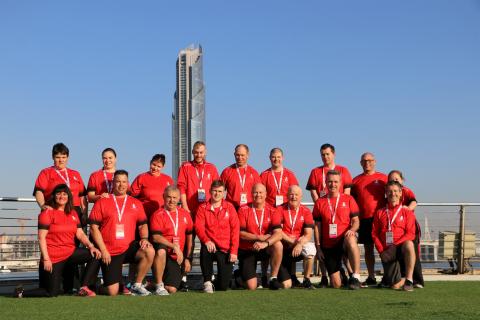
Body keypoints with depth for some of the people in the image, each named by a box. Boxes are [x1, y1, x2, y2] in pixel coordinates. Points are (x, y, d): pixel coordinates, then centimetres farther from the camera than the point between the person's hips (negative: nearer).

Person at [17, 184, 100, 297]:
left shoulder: (73, 213, 9)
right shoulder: (47, 212, -9)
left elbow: (80, 234, 7)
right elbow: (41, 237, -13)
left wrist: (91, 246, -11)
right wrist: (46, 259, -20)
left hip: (70, 253, 6)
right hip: (53, 257, -6)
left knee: (95, 254, -10)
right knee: (52, 293, -6)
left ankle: (84, 288, -6)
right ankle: (22, 293, 17)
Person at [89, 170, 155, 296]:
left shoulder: (136, 203, 11)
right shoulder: (102, 202, 2)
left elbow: (143, 224, 15)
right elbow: (94, 227, -2)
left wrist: (144, 238, -8)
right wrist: (103, 250, -10)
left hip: (129, 247, 2)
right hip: (109, 252, -2)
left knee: (149, 251, -30)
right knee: (112, 293, -9)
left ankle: (137, 285, -12)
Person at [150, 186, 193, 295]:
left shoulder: (185, 214, 11)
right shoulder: (158, 215, -4)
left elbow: (189, 237, 17)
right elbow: (156, 237, -16)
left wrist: (188, 258, 13)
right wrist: (174, 247, -20)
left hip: (176, 257, 4)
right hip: (163, 253, -4)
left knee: (171, 289, -8)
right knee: (161, 251, -41)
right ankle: (159, 285, -23)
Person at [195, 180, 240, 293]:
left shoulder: (229, 207, 5)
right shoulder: (203, 208, 4)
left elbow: (235, 230, 0)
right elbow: (199, 227, -7)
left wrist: (234, 251, -9)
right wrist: (206, 240, -27)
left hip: (226, 249, 0)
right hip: (210, 246, 0)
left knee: (223, 286, -9)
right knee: (205, 250, -38)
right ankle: (207, 282, -15)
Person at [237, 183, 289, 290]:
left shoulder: (272, 211, -3)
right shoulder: (243, 210, -5)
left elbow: (278, 233, -17)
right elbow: (241, 233, -9)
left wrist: (265, 243, -34)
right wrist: (259, 237, -19)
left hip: (266, 249, 2)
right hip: (247, 250, -2)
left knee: (278, 244, -33)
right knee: (251, 287, -16)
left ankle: (273, 278, -17)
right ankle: (240, 274, 21)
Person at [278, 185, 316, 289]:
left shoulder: (306, 211, 2)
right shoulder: (280, 210, 0)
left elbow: (308, 234, -7)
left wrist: (300, 244, -26)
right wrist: (291, 241, -16)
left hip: (300, 245, 0)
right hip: (284, 247, 1)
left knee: (310, 248, -33)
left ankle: (306, 280, -16)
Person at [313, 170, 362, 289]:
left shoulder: (348, 199, 4)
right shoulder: (320, 202, 7)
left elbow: (356, 220, 3)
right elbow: (317, 226, 8)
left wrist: (352, 230, -20)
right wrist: (318, 247, 1)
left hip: (344, 240, -2)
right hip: (328, 246, 2)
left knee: (351, 240, -42)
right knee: (336, 285, -2)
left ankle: (356, 277, -31)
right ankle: (341, 274, 37)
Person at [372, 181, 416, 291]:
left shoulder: (407, 212, 7)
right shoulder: (380, 213, 13)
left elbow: (410, 234, -3)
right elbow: (374, 234, 8)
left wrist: (395, 244, -16)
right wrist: (381, 250, -5)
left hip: (401, 248, -1)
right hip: (387, 252, 1)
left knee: (409, 244, -40)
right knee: (395, 285, -14)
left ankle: (409, 280, -28)